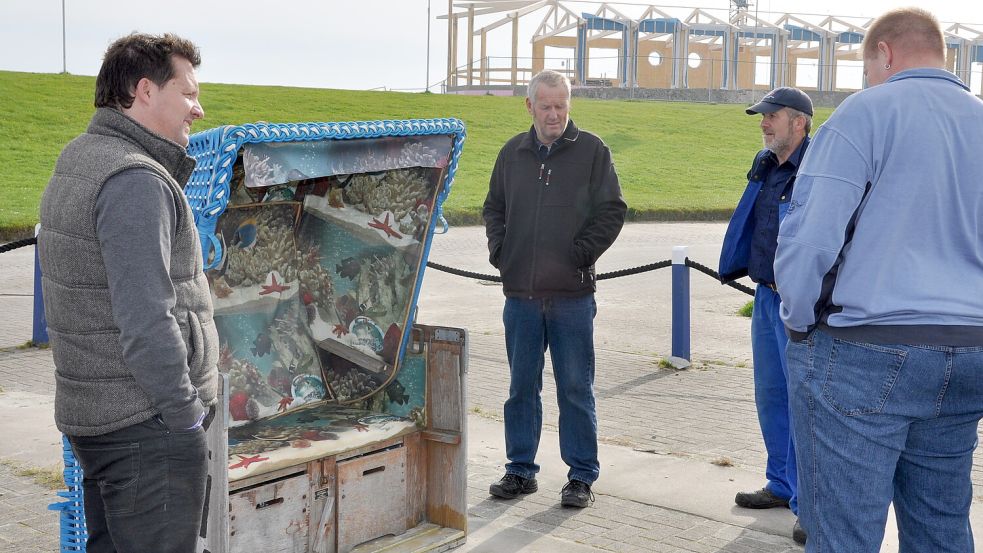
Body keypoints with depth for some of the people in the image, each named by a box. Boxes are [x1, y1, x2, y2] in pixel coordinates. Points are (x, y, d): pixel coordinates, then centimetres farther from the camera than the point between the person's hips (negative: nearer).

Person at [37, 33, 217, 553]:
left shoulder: (75, 164, 14)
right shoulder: (136, 181, -19)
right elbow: (146, 320, -24)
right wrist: (184, 413, -17)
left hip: (90, 411, 10)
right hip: (146, 421, -10)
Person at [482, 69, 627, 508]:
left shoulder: (592, 151, 0)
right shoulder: (513, 153, 10)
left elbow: (612, 211, 0)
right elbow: (494, 208, 20)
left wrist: (581, 254, -9)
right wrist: (499, 250, 5)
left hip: (572, 295, -3)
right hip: (521, 294, 4)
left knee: (576, 389, 3)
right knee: (521, 386, 11)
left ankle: (582, 477, 14)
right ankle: (521, 470, 23)